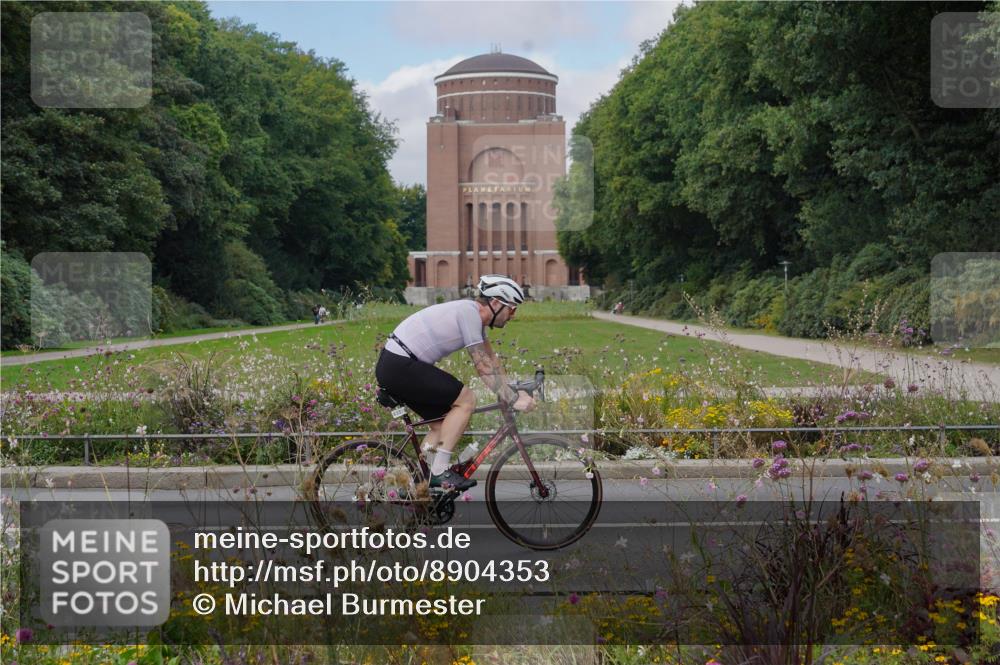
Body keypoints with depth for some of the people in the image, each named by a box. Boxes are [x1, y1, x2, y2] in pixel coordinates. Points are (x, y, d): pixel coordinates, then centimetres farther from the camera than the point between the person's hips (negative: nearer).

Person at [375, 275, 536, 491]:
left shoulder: (473, 313, 15)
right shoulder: (469, 312, -15)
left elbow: (491, 359, 20)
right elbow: (483, 366, -16)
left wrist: (512, 391, 11)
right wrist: (513, 399, -14)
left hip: (393, 367, 10)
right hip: (399, 366, -10)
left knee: (443, 421, 15)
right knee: (466, 400, -10)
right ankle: (440, 471, -7)